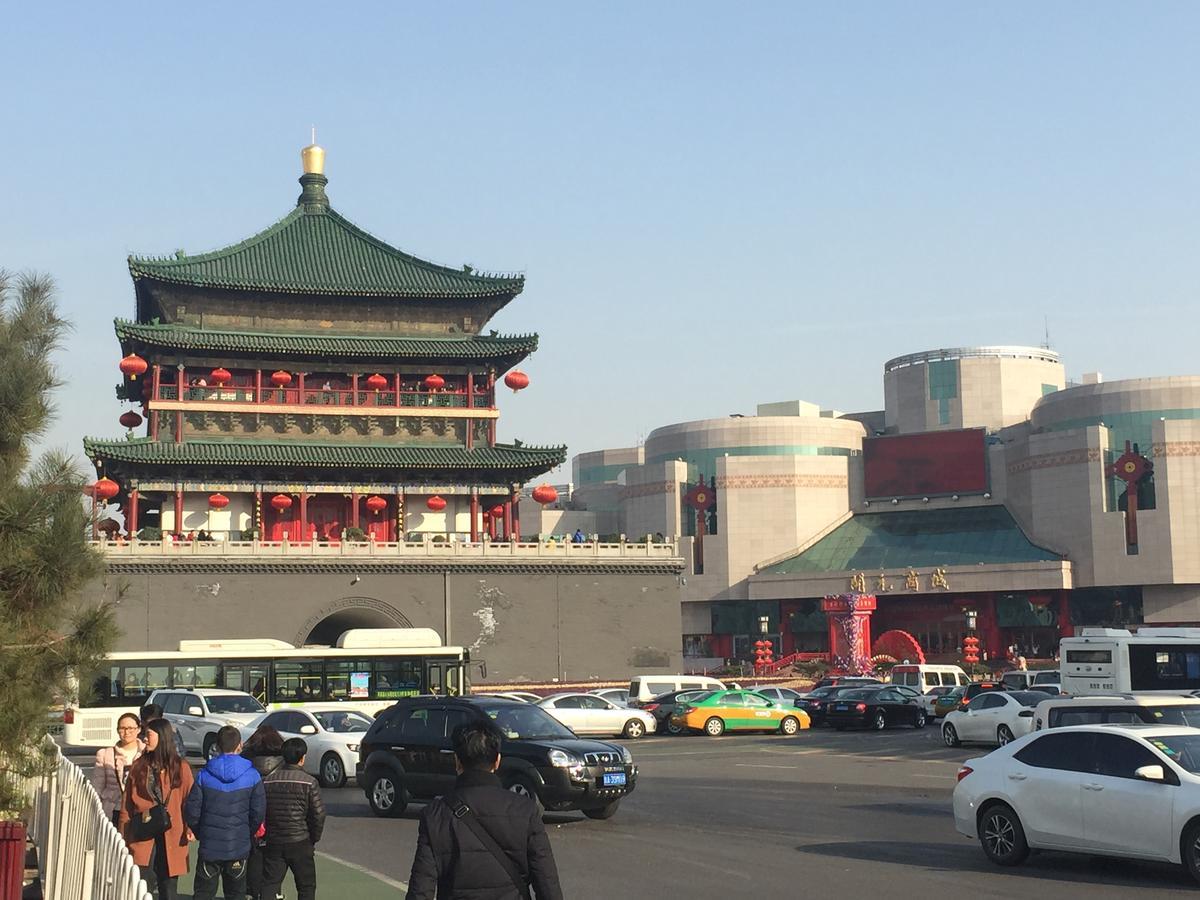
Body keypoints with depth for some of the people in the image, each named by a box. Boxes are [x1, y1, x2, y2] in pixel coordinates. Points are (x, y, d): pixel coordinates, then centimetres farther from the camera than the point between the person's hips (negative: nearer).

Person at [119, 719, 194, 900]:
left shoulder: (181, 768, 0)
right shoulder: (139, 766, 5)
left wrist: (189, 828, -14)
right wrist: (122, 835, 4)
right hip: (142, 836, 1)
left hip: (171, 838, -1)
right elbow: (127, 804, 8)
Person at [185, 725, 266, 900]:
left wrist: (200, 833, 10)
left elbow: (191, 811, -7)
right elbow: (258, 813, -4)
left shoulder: (204, 775, -8)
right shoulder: (252, 776, -7)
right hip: (239, 847, 1)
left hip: (209, 846, 0)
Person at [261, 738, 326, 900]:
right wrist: (314, 838, 5)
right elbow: (318, 814, -10)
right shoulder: (309, 782, -10)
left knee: (270, 883, 8)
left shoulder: (267, 781, 2)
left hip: (273, 842, 3)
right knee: (306, 886, 10)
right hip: (300, 842, -3)